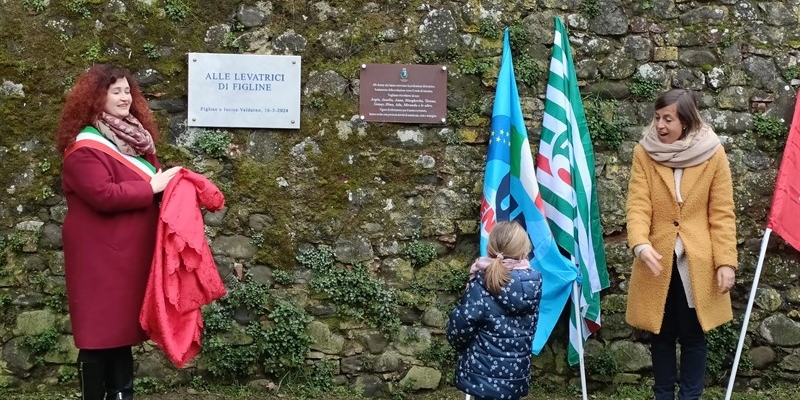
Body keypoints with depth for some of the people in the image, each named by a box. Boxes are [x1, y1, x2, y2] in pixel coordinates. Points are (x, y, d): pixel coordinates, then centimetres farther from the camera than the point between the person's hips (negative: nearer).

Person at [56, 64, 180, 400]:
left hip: (130, 253, 8)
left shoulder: (133, 138, 15)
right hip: (100, 255, -8)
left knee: (124, 323, 14)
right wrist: (152, 186, -19)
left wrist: (172, 181, 3)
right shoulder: (85, 148, -14)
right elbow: (103, 196, -25)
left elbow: (147, 179, 25)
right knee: (100, 328, -1)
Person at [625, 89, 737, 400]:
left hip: (698, 261, -1)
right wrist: (641, 244, -27)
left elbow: (722, 213, -3)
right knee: (662, 334, 11)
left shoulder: (713, 154, -4)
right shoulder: (644, 153, -3)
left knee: (693, 335, 8)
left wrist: (726, 261, -9)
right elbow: (638, 205, -10)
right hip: (658, 260, 1)